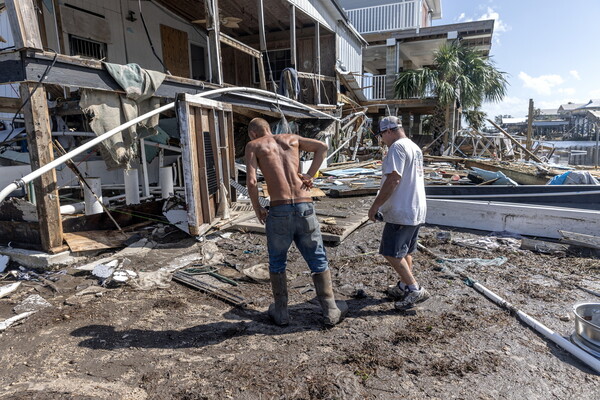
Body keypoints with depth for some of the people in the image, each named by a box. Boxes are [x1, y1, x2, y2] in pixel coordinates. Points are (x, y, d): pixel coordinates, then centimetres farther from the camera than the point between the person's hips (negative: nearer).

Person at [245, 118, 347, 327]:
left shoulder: (253, 145, 7)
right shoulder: (291, 138, 17)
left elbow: (251, 181, -7)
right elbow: (322, 147, 18)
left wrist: (257, 208, 6)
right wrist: (310, 174, 9)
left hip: (279, 211, -2)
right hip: (305, 207, 3)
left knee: (277, 264, 19)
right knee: (319, 262, 15)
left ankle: (281, 312, 29)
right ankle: (331, 312, 23)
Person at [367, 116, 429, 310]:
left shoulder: (397, 147, -15)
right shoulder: (415, 147, 16)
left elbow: (393, 180, -24)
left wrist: (375, 205, -18)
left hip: (401, 212, -10)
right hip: (417, 210, 10)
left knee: (391, 252, -3)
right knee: (405, 252, 19)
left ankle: (415, 290, 1)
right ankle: (404, 287, 31)